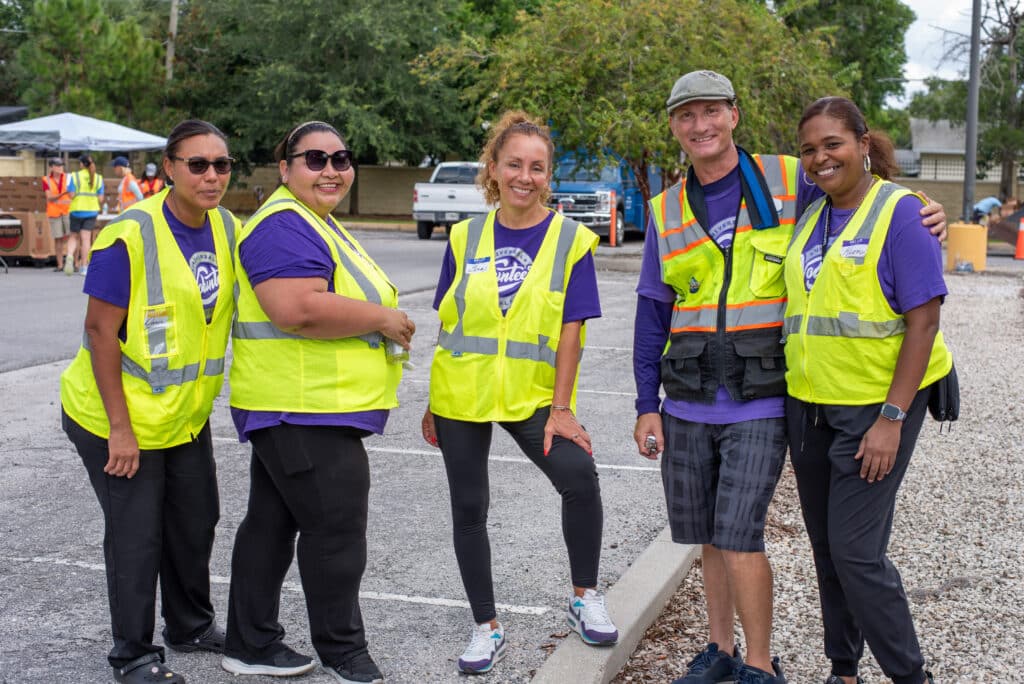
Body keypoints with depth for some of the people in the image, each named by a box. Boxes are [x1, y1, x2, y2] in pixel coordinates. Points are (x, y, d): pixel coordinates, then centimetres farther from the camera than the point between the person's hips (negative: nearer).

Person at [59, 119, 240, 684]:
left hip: (186, 416, 7)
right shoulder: (129, 235, -23)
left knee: (195, 522, 19)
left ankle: (191, 626, 39)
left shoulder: (227, 229, -2)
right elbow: (100, 331, -21)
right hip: (118, 419, -7)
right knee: (136, 535, 2)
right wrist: (120, 429, -22)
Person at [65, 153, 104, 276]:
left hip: (77, 210, -1)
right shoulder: (98, 178, 1)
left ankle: (69, 256, -13)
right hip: (91, 211, 1)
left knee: (74, 236, 14)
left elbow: (72, 195, -11)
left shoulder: (75, 176, -6)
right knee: (86, 238, 3)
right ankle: (83, 267, 2)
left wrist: (68, 189, 9)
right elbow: (100, 199, 0)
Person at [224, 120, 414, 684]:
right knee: (336, 530, -1)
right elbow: (298, 309, -29)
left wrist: (385, 319, 16)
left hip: (295, 409, 11)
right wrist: (383, 318, -19)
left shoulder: (317, 223, 19)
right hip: (305, 410, -11)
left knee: (273, 522, 15)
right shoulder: (284, 226, -16)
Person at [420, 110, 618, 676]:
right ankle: (486, 627, 24)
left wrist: (561, 408, -11)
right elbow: (447, 325, 8)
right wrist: (433, 403, 9)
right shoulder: (465, 238, 4)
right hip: (462, 395, 3)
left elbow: (570, 331, -6)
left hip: (532, 396, -2)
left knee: (579, 476, -23)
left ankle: (584, 597, 0)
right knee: (468, 508, 7)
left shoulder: (571, 240, -3)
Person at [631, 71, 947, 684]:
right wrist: (647, 406, 5)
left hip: (760, 404, -4)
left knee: (738, 536, -10)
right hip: (688, 405, 4)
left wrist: (922, 217, -9)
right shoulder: (667, 213, 8)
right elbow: (653, 314, 9)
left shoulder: (790, 181, -1)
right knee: (710, 536, 12)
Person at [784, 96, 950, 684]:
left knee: (855, 550, -7)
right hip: (809, 406, 7)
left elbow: (924, 322, -14)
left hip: (875, 407, -7)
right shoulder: (810, 217, 10)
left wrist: (892, 418, -19)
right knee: (826, 547, 13)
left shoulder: (900, 211, -10)